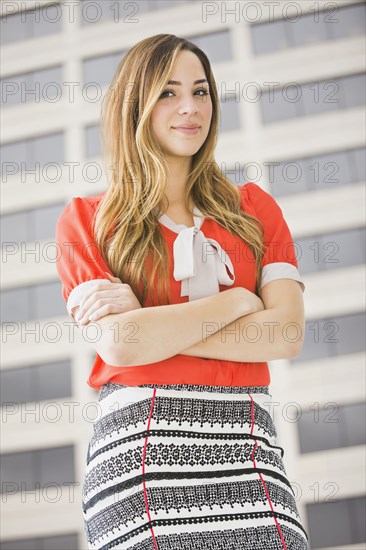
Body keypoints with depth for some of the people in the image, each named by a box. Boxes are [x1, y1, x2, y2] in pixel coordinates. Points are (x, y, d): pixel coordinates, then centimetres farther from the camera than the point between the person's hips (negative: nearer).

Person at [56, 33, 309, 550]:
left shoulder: (255, 207, 13)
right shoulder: (86, 218, 7)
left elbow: (287, 334, -1)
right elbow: (115, 343, -9)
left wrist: (148, 324, -7)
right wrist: (237, 300, -3)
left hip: (249, 448, 2)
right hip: (139, 447, -2)